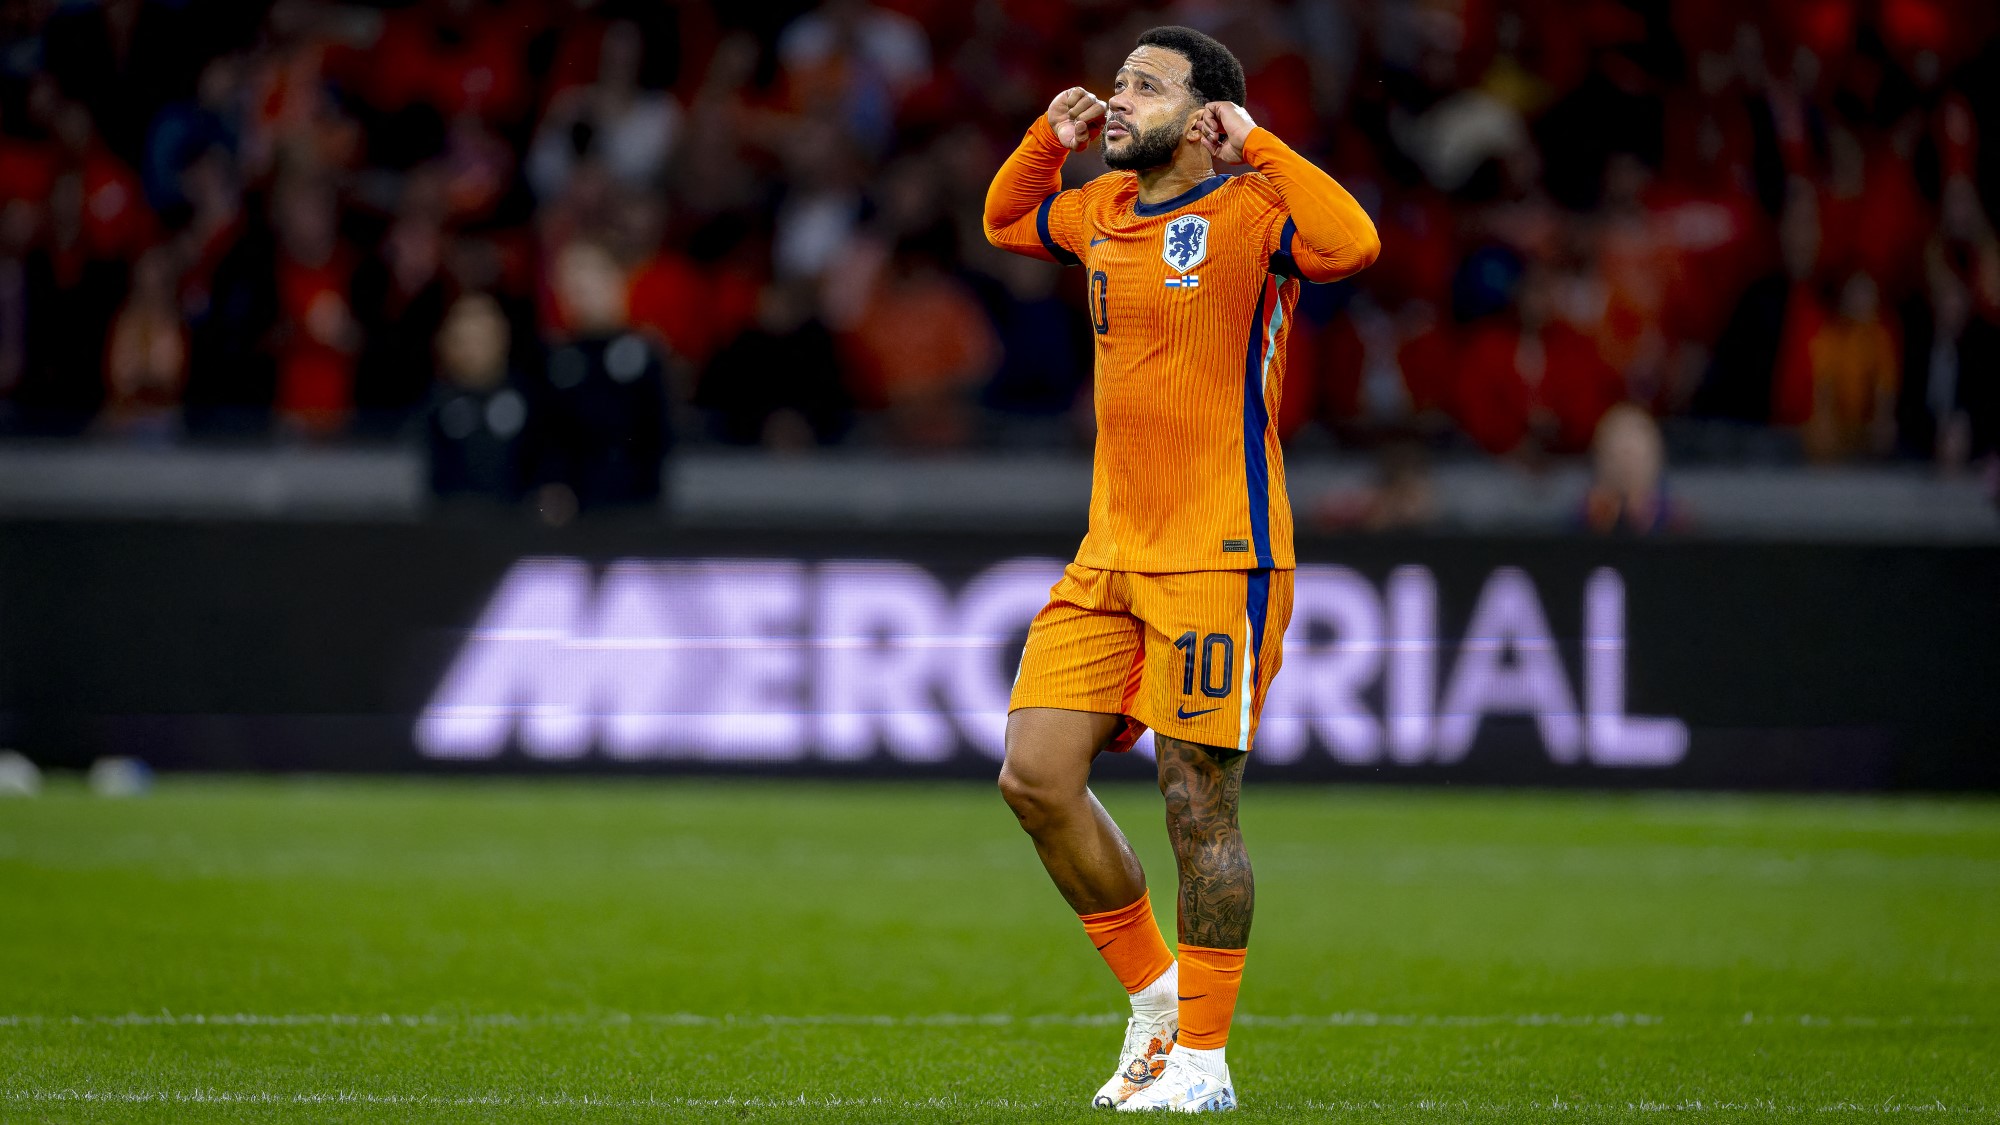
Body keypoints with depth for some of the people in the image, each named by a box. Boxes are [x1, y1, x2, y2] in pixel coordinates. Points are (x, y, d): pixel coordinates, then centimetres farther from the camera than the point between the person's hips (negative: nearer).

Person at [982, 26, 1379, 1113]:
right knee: (1036, 779, 1)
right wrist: (1049, 139, 15)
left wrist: (1255, 145, -20)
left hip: (1217, 561, -7)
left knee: (1197, 802, -4)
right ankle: (1153, 993, 18)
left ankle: (1201, 1060, 6)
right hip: (1108, 560, 7)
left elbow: (1351, 241, -30)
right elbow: (1007, 219, 34)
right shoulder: (1105, 211, 13)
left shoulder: (1247, 213, -9)